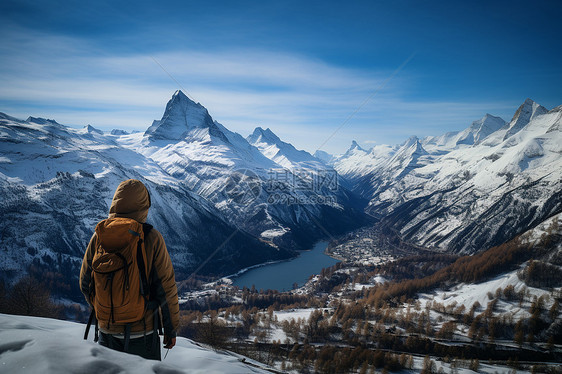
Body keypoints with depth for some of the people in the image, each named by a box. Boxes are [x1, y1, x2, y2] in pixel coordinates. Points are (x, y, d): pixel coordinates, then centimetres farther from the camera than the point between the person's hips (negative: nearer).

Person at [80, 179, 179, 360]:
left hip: (107, 329, 4)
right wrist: (171, 328, -1)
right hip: (142, 330, -3)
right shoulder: (151, 238, -17)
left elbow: (86, 284, 4)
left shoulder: (99, 236, -6)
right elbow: (166, 288, -13)